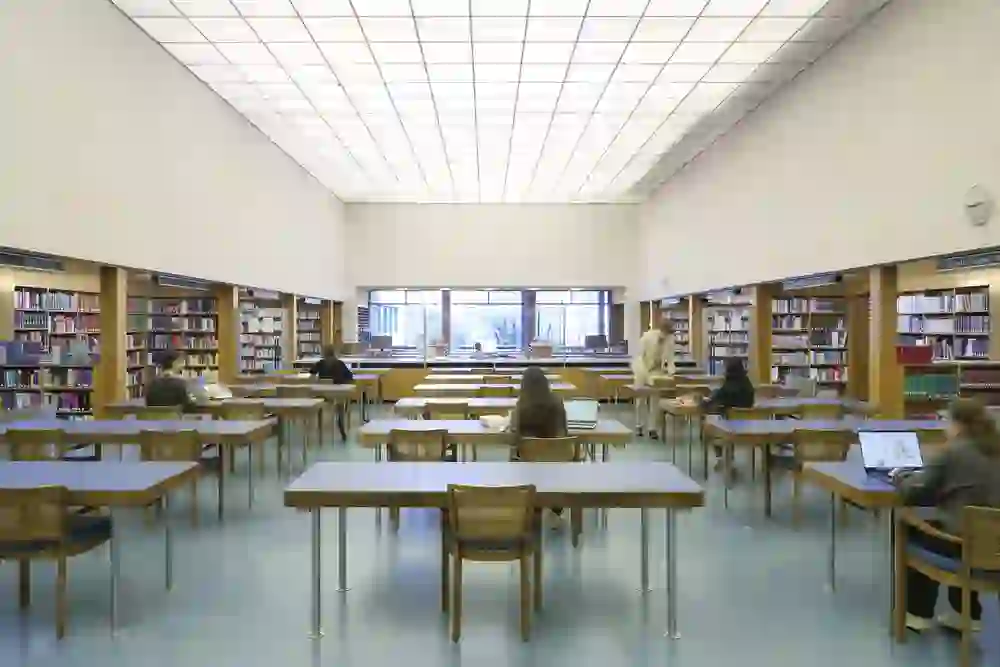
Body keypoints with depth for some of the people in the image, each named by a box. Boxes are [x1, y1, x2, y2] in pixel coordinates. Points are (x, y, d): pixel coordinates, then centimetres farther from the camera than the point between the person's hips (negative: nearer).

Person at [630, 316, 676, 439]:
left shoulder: (670, 339, -14)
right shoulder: (647, 336, -25)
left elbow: (670, 359, -8)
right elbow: (639, 356, -24)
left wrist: (671, 372, -26)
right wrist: (645, 376, -32)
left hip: (657, 370, 2)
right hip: (642, 370, -2)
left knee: (654, 399, -4)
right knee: (641, 399, 2)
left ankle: (652, 428, 2)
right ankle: (640, 426, 18)